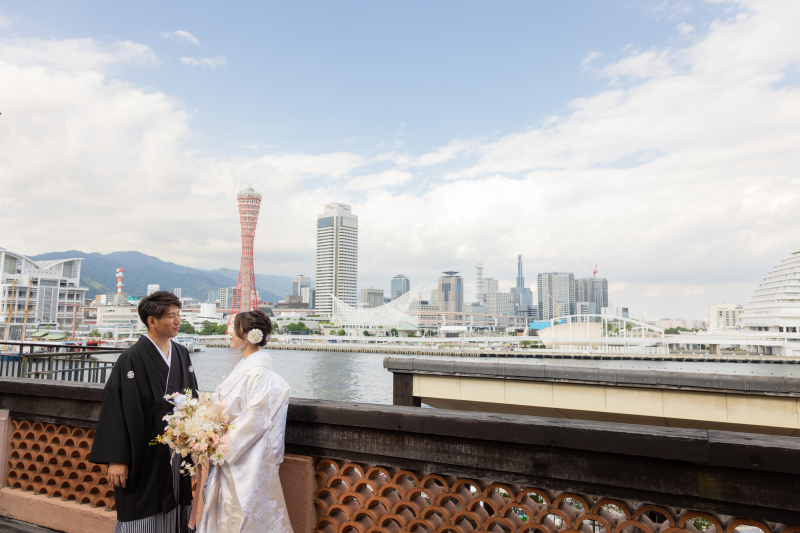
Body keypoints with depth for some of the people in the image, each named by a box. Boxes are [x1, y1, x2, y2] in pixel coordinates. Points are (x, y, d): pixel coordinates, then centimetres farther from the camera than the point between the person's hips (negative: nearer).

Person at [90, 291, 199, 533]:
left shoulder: (182, 354, 6)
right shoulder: (131, 359, -13)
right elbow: (116, 408, -14)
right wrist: (116, 458, -15)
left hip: (177, 455, 6)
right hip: (143, 456, -5)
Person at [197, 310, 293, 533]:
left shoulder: (259, 374, -21)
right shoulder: (243, 368, 7)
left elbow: (254, 421, -22)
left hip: (247, 461, -8)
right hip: (231, 456, 8)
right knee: (226, 515, 18)